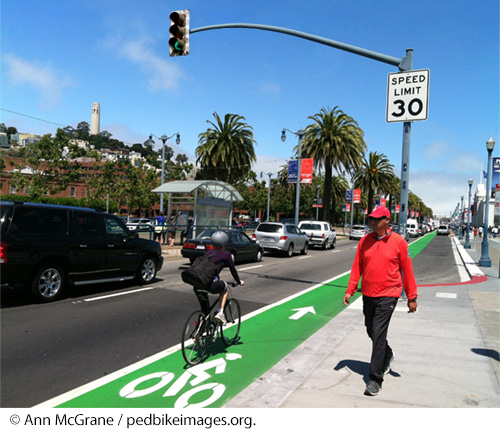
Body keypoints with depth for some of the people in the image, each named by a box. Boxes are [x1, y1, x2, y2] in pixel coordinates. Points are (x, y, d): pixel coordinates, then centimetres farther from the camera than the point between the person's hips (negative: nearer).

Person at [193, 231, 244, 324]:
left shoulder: (208, 252, 23)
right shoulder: (225, 254, 8)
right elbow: (232, 269, 18)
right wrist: (239, 282, 35)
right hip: (211, 285, -5)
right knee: (225, 289, 28)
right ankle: (220, 313, 16)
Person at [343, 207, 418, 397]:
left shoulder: (399, 242, -7)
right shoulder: (365, 241, 3)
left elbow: (407, 270, -3)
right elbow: (357, 267, 7)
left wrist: (412, 297, -1)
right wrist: (350, 290, 1)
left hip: (388, 295, -5)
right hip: (368, 294, 5)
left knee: (378, 334, -9)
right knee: (371, 331, 17)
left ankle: (376, 379, 2)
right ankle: (387, 355, 47)